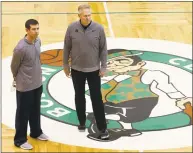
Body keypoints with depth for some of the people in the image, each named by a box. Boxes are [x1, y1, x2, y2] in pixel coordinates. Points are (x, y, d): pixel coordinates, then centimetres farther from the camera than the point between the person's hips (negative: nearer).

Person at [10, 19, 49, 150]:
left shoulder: (38, 41, -3)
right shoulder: (21, 48, -26)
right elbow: (14, 67, -11)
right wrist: (18, 79, 5)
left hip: (37, 83, 7)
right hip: (24, 86, -7)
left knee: (36, 111, 24)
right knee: (23, 113, 8)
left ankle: (36, 132, 43)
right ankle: (20, 140, 23)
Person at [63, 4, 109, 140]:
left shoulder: (99, 28, -13)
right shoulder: (72, 28, -11)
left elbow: (103, 49, -4)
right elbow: (67, 48, 0)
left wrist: (103, 67, -3)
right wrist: (65, 65, 5)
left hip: (94, 70, -1)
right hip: (76, 69, 1)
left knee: (97, 98, 2)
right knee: (79, 97, 15)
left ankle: (102, 128, 10)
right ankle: (82, 122, 34)